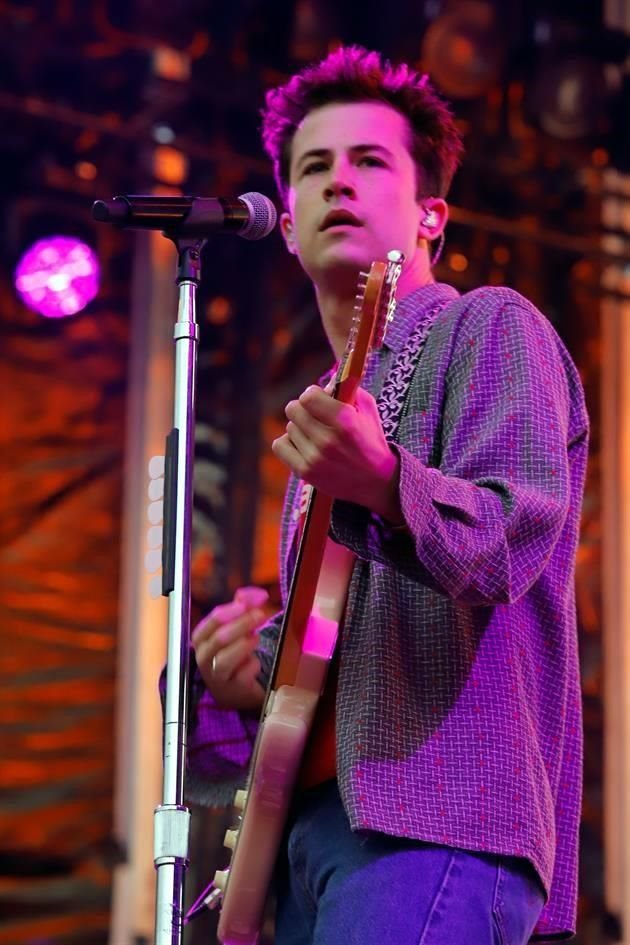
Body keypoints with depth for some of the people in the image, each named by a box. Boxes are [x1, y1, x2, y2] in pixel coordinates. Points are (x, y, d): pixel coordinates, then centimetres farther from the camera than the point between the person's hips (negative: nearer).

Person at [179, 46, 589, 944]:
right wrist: (233, 679, 4)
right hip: (316, 824, 8)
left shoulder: (491, 331, 1)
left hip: (437, 823, -8)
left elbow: (511, 540, -17)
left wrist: (383, 486, -37)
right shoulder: (329, 406, 24)